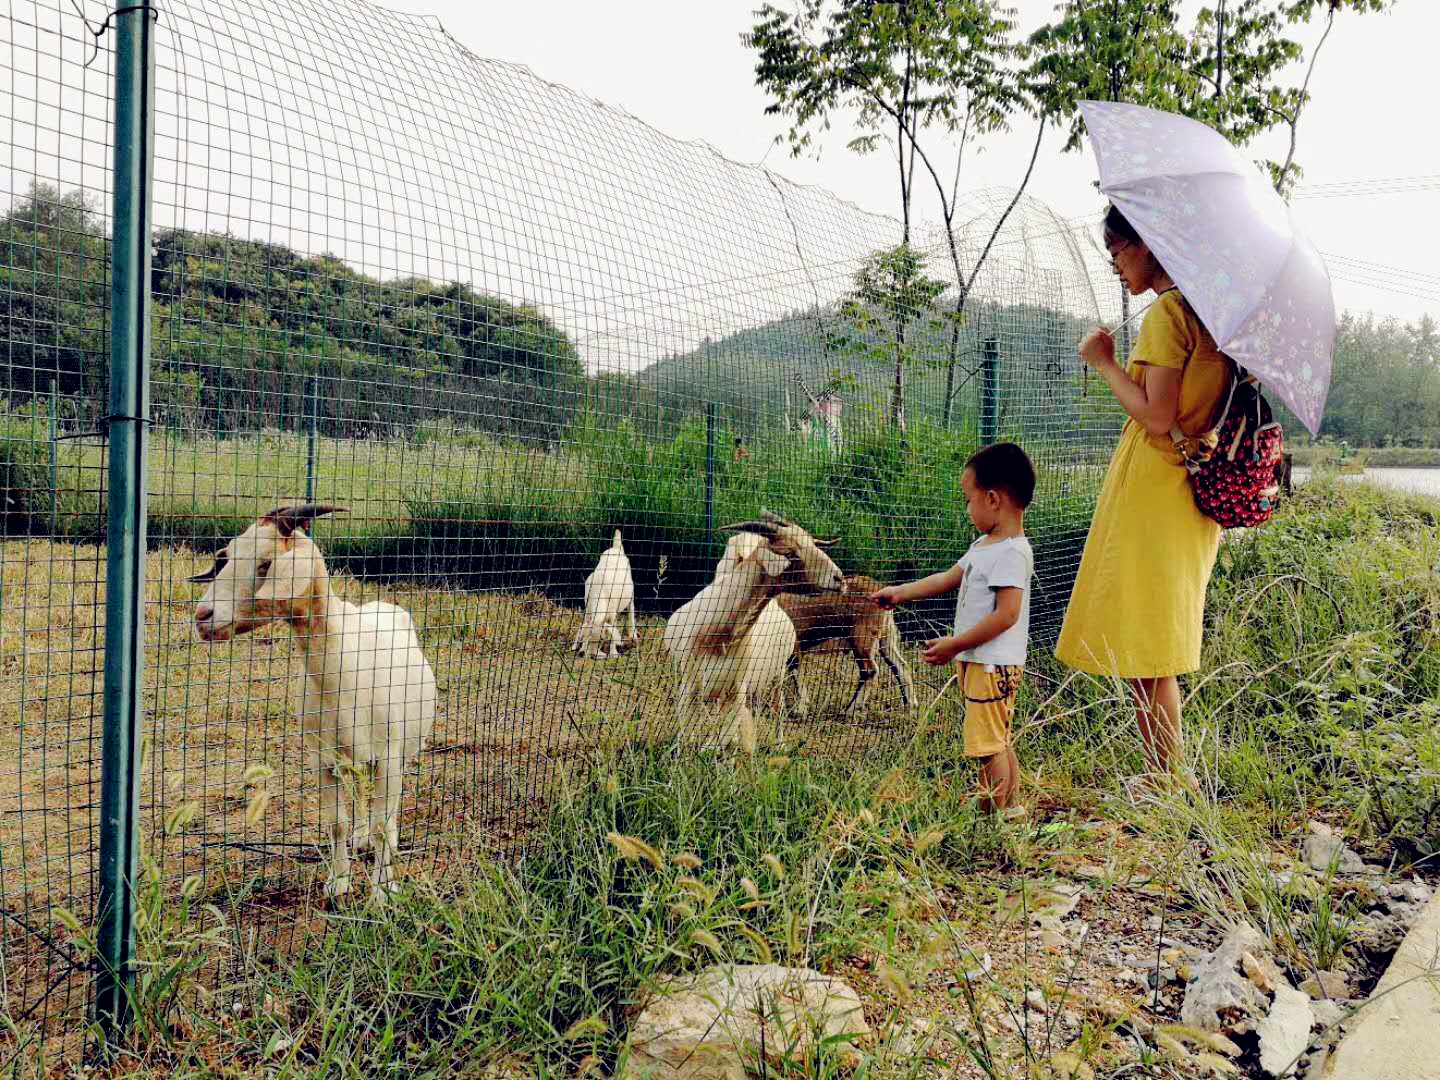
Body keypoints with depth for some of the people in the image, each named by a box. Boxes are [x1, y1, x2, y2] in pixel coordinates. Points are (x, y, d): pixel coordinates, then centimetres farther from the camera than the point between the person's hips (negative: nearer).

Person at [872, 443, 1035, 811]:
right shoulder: (984, 545, 12)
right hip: (979, 661, 11)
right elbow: (947, 578, 22)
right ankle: (1009, 809, 28)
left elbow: (1007, 614, -25)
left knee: (988, 745, -6)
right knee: (999, 742, 18)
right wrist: (900, 592, 22)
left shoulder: (1011, 552, -20)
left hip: (992, 664, -11)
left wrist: (955, 645, -21)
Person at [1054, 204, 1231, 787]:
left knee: (1144, 654, -2)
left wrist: (1104, 362, -9)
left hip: (1151, 495, -9)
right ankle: (1167, 779, 23)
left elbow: (1157, 416, -19)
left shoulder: (1166, 311, -13)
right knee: (1154, 655, 16)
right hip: (1189, 494, 9)